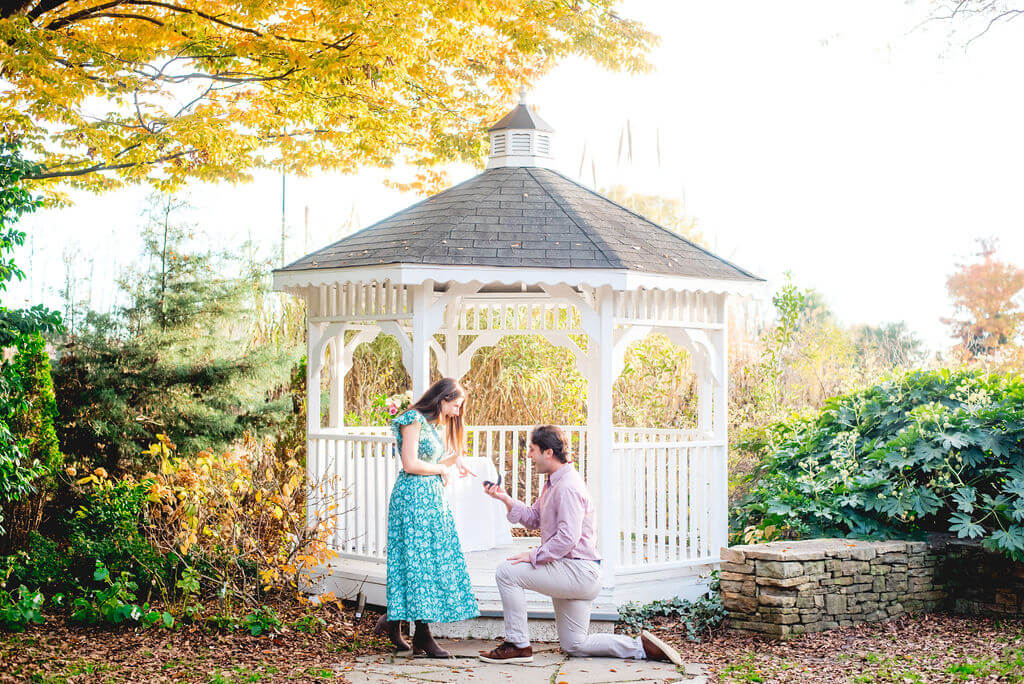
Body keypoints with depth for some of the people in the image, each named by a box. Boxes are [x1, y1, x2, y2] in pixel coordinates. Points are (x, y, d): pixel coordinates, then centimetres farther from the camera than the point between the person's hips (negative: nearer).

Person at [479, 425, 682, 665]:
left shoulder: (568, 487, -19)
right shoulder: (553, 482, 13)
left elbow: (567, 538, -26)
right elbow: (534, 519, 15)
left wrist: (534, 556, -21)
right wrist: (506, 499, 4)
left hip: (578, 571, -11)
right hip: (573, 573, 11)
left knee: (507, 572, -15)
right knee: (574, 645, 15)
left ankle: (517, 645, -8)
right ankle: (642, 646, 13)